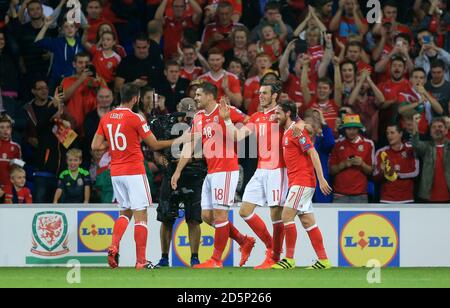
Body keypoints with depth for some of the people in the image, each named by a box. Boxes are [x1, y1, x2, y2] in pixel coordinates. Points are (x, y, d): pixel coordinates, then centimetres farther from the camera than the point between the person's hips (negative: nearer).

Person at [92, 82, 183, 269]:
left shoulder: (106, 118, 5)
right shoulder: (136, 118, -11)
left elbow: (96, 146, 4)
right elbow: (154, 145, -5)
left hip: (116, 172, 6)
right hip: (134, 171, -6)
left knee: (125, 212, 19)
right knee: (140, 215, -1)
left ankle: (113, 247, -3)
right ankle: (141, 261, -3)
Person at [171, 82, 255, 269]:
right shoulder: (199, 118, 13)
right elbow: (190, 146, 13)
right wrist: (178, 171, 10)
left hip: (225, 171, -9)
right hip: (211, 172, 9)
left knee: (219, 214, -6)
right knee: (206, 215, 8)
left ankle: (216, 260, 1)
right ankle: (244, 242, 18)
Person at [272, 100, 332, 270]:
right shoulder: (286, 132, 17)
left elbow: (313, 153, -16)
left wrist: (321, 179, -20)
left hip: (302, 181, -9)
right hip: (296, 182, 9)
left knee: (287, 215, -12)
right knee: (307, 221, 7)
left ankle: (289, 259, -9)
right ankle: (323, 260, 8)